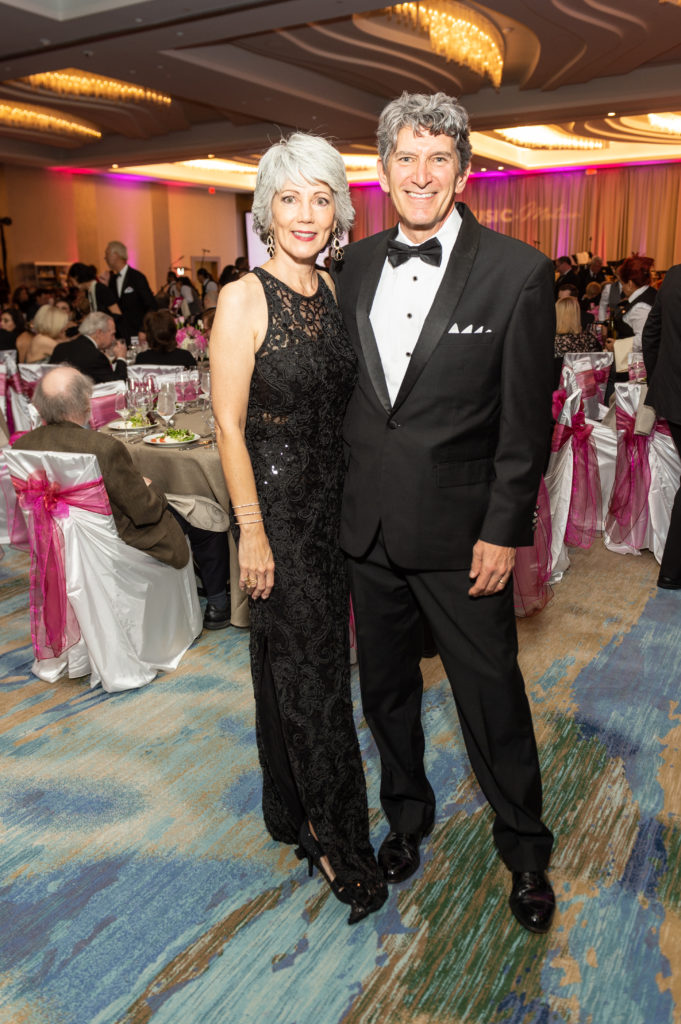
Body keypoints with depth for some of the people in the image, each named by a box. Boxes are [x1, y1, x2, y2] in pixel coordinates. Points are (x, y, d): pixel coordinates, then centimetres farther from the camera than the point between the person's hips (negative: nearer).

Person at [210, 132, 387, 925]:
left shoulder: (334, 291, 7)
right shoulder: (243, 298, -12)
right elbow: (229, 425, -14)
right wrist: (251, 531, -15)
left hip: (338, 496, 6)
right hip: (277, 500, -6)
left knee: (316, 657, 17)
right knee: (305, 669, 4)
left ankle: (297, 807, 40)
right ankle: (334, 837, 24)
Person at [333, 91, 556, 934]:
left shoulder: (518, 272, -8)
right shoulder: (355, 266, 6)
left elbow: (525, 419, -8)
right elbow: (344, 388, 10)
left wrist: (503, 531, -11)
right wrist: (343, 491, 7)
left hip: (459, 530, -4)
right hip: (368, 522, 5)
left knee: (491, 696, 9)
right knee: (385, 687, 18)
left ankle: (523, 847, 34)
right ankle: (407, 816, 43)